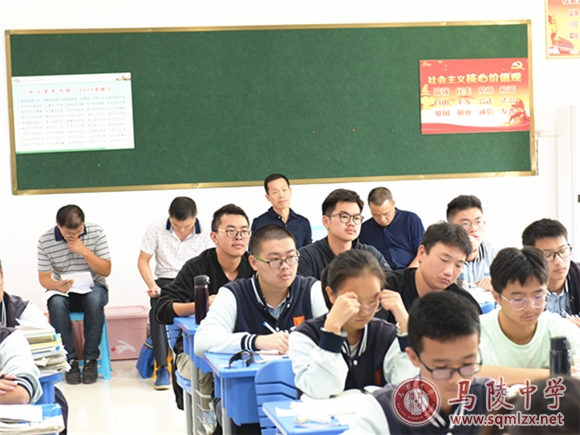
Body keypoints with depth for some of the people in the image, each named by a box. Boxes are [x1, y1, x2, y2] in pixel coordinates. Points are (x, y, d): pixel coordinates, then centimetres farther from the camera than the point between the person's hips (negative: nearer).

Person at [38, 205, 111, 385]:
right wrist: (57, 285, -28)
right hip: (63, 290, 0)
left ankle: (91, 359, -23)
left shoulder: (96, 232, -9)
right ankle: (70, 359, -21)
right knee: (56, 304, -35)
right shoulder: (45, 241, -10)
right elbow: (44, 278, -4)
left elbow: (106, 270, -8)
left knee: (94, 300, -36)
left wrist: (85, 251, -23)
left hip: (92, 286, 0)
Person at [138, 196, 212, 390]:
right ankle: (162, 366, -28)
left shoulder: (205, 233, -3)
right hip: (166, 282, 1)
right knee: (158, 309, -33)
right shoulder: (156, 228, 0)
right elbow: (143, 260, 5)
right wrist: (152, 285, -11)